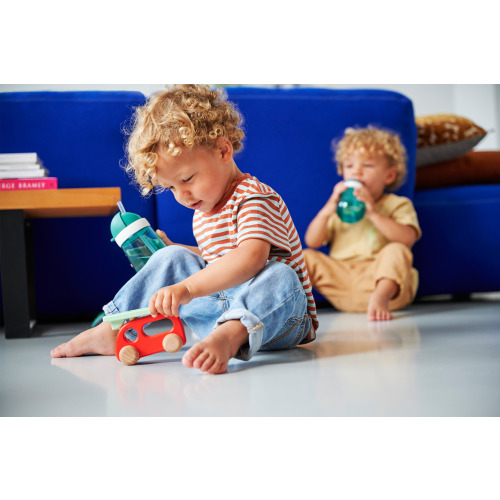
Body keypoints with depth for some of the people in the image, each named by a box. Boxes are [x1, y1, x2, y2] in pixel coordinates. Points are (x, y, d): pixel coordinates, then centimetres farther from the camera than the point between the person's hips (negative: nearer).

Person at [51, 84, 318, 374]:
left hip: (280, 316, -7)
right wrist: (172, 252, 11)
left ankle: (229, 335, -58)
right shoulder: (203, 213, 11)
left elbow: (251, 258, -37)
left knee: (279, 276, -38)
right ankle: (112, 330, 0)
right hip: (224, 309, 8)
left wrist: (187, 288, -45)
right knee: (171, 259, 1)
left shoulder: (255, 199, -18)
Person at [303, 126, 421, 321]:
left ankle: (381, 296, -44)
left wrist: (373, 213, -18)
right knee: (307, 257, -10)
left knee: (396, 252, -29)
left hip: (379, 277, -3)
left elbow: (407, 238, -13)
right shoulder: (338, 207, 21)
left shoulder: (398, 205, 9)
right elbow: (312, 242, 8)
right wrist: (327, 210, -6)